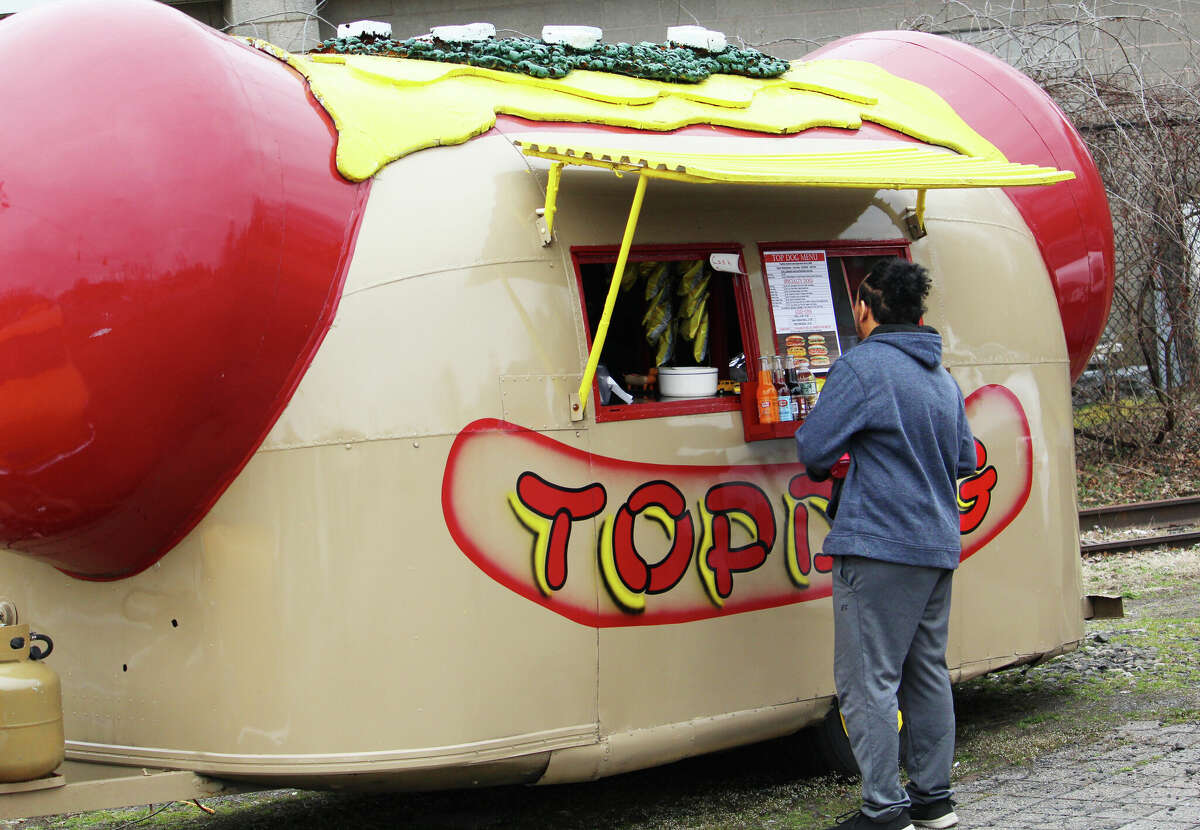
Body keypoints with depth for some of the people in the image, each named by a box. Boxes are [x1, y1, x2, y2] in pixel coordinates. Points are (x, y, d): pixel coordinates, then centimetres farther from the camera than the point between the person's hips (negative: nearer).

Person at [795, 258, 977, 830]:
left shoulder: (863, 366, -11)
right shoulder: (943, 379, 14)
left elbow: (812, 447, -11)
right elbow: (964, 461, 21)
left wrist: (826, 466, 10)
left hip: (880, 546, -8)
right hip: (939, 546, 8)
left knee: (868, 679, -4)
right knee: (927, 672, 15)